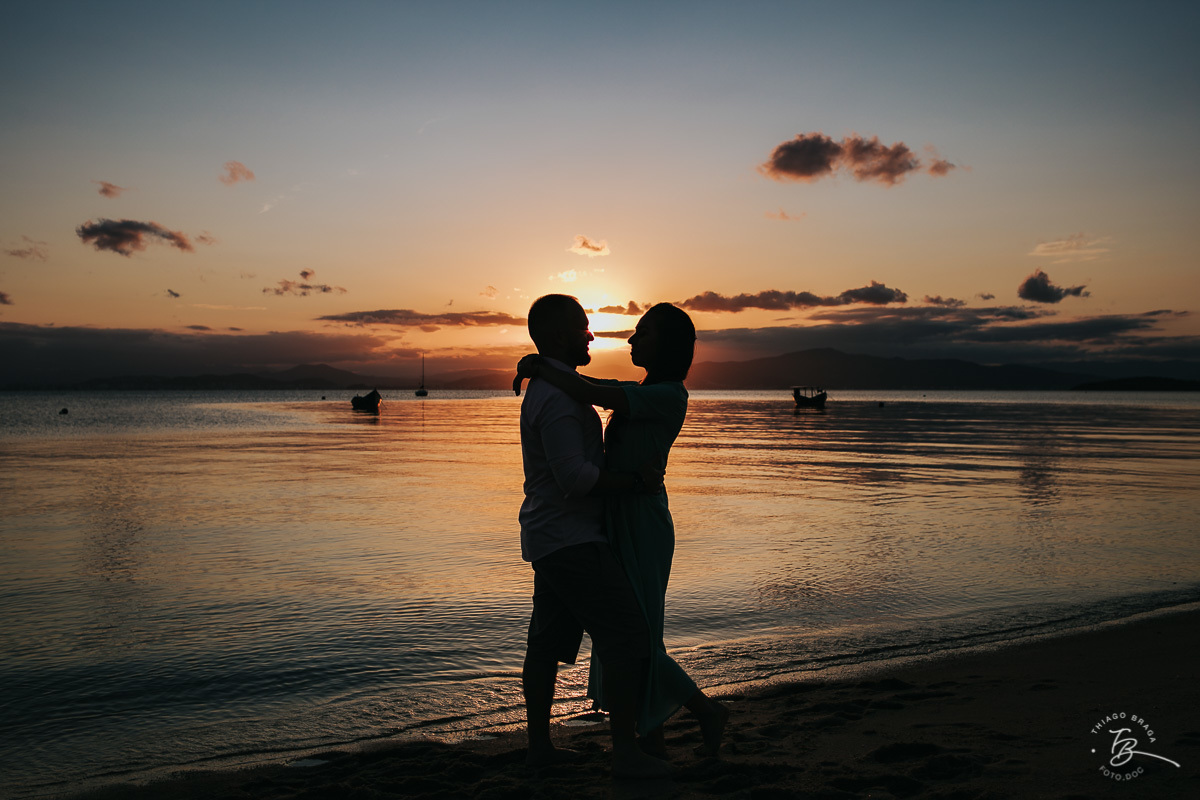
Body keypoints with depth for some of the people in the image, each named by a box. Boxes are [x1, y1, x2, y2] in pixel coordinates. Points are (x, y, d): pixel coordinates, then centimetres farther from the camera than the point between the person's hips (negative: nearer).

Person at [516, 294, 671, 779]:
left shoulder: (546, 389, 15)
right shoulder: (559, 397, -19)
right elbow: (574, 476, -26)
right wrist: (638, 482, -17)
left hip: (551, 538, 10)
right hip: (572, 542, -10)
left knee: (547, 642, 13)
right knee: (628, 639, -5)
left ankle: (539, 745, 22)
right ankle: (626, 753, 1)